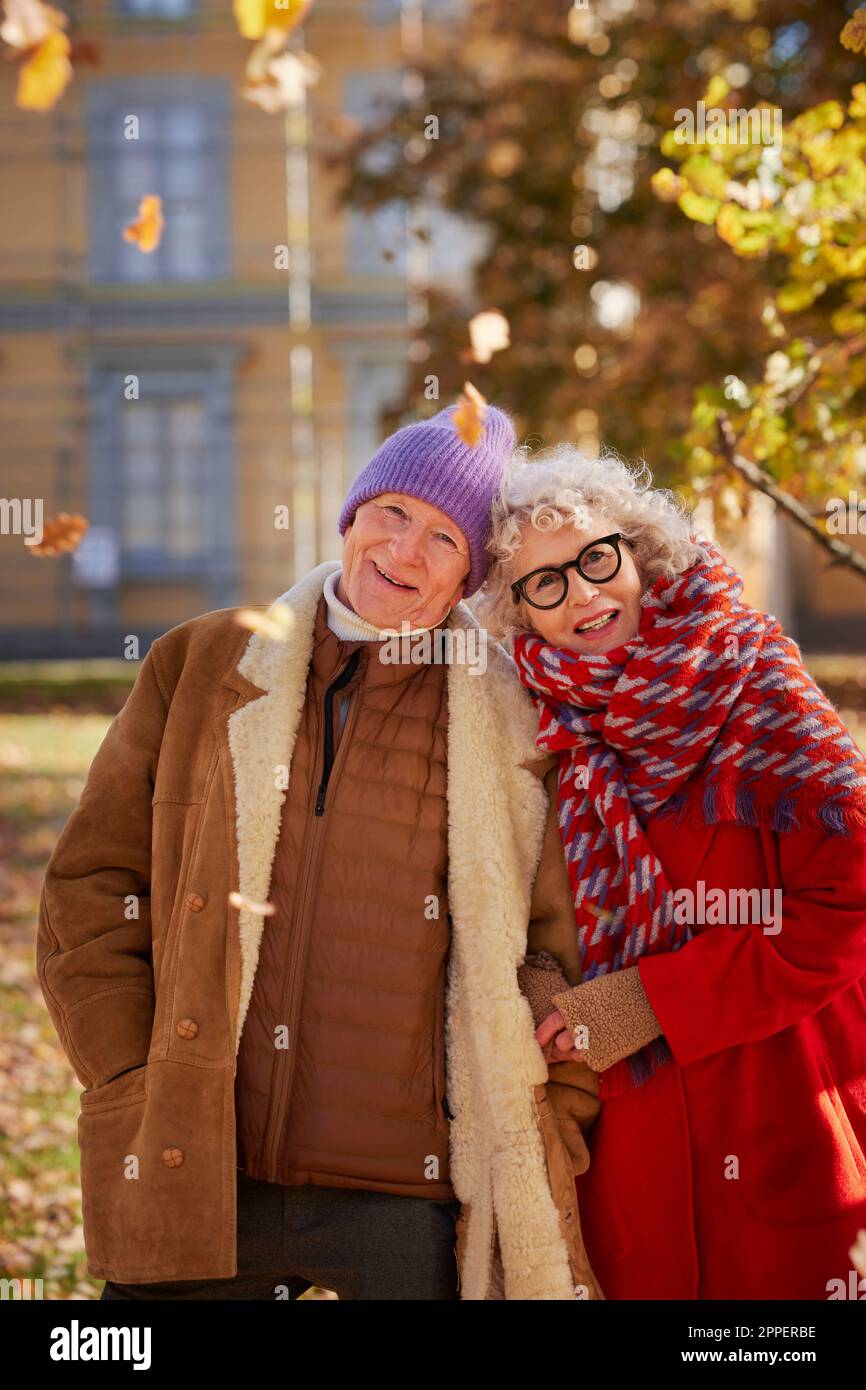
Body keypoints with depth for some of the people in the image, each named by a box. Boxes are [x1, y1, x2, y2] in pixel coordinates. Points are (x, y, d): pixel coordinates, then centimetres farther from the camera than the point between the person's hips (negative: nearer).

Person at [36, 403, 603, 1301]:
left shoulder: (515, 717, 4)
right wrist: (134, 1090, 1)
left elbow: (569, 950, 7)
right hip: (196, 1183, 1)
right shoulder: (200, 667, 8)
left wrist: (538, 1154, 0)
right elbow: (90, 890, 10)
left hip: (417, 1201, -1)